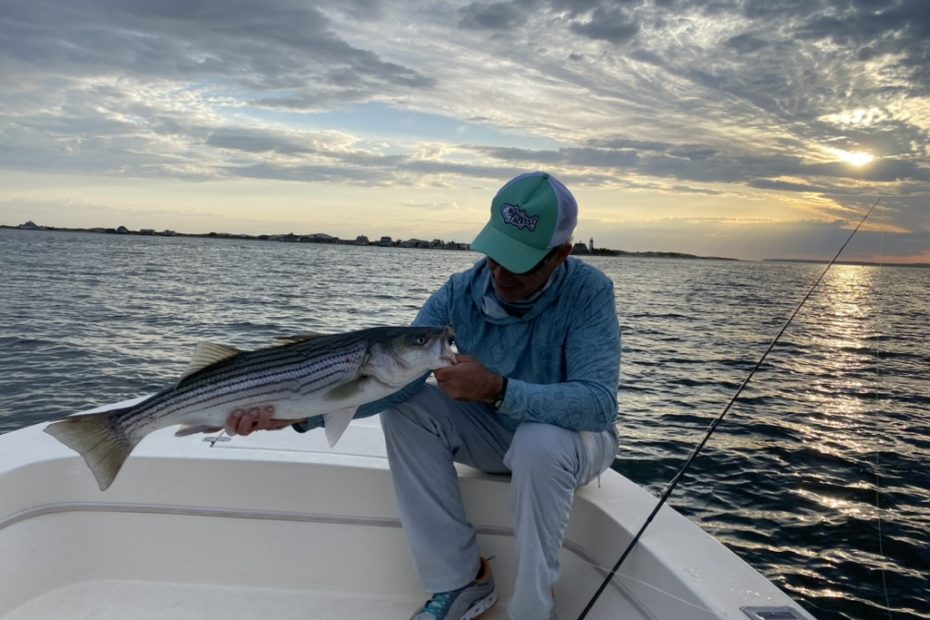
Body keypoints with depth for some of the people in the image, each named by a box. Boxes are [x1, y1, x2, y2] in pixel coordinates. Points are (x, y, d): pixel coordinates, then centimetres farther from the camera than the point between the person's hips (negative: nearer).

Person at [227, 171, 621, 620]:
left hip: (574, 436, -4)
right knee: (403, 410, -18)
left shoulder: (588, 293, -25)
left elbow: (599, 403, -36)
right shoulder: (460, 294, -15)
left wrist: (498, 389, -46)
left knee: (539, 444, -38)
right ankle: (461, 582, -9)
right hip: (493, 433, 4)